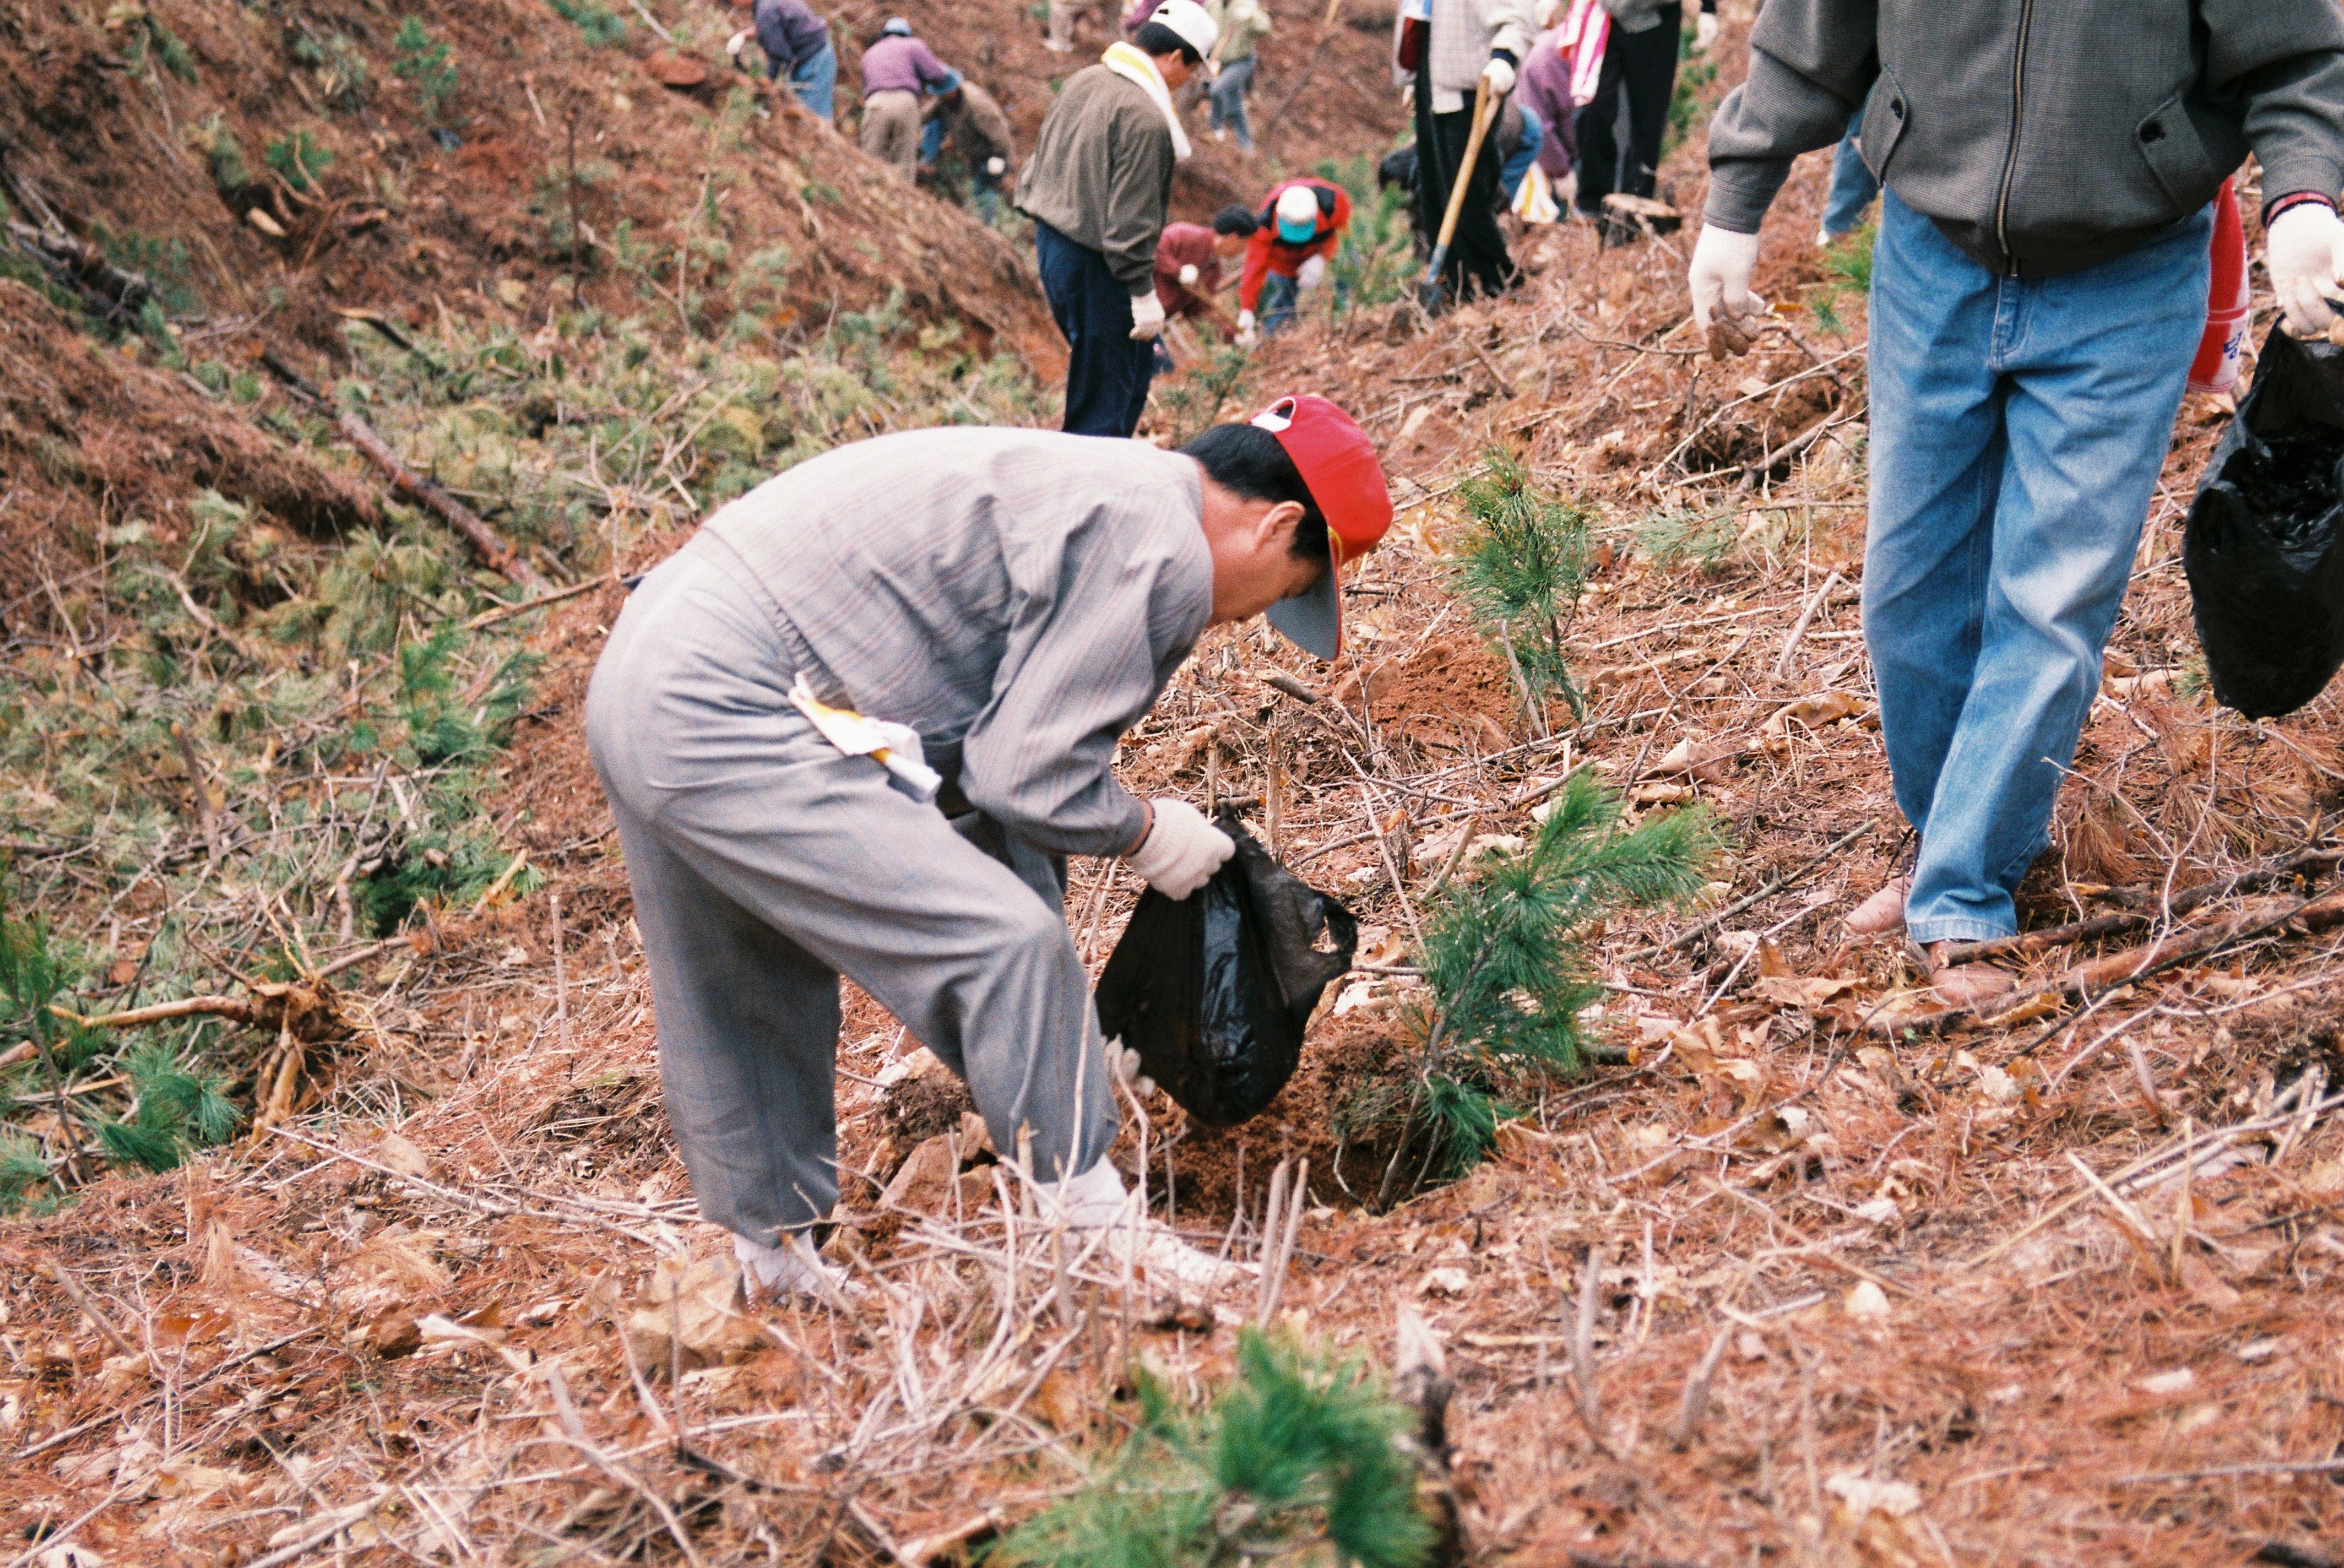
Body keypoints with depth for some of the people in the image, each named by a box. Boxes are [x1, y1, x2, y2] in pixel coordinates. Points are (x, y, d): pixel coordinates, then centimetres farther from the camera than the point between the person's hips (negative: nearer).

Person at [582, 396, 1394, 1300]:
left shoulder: (1085, 490, 20)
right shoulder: (1165, 553, -11)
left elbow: (998, 745, 24)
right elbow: (1024, 775, -15)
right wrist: (1147, 834, 6)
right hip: (722, 728, -11)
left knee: (733, 1018, 23)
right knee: (1006, 943, -11)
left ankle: (774, 1267, 39)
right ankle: (1096, 1236, 2)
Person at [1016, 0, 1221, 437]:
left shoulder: (1084, 81, 7)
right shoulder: (1146, 118, -21)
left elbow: (1039, 163, 16)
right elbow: (1131, 218, -22)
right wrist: (1144, 293, -15)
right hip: (1094, 267, -10)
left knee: (1137, 363, 21)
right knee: (1104, 389, 0)